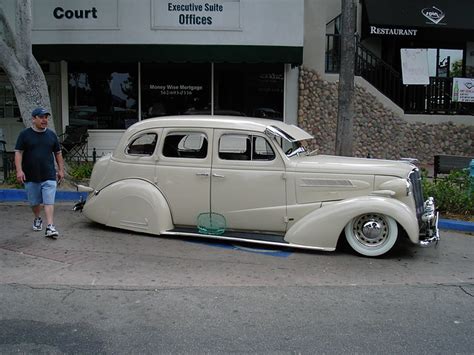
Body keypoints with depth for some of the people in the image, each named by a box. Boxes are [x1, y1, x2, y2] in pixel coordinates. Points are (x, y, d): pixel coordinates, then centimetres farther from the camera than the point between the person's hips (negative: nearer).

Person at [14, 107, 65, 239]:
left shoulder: (51, 134, 8)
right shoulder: (25, 134, 0)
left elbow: (58, 153, 14)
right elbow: (18, 153, -4)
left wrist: (61, 170, 9)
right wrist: (19, 170, -15)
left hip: (49, 176, 0)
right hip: (30, 177, 0)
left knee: (49, 202, -9)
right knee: (34, 202, 14)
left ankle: (50, 227, -14)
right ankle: (37, 219, 38)